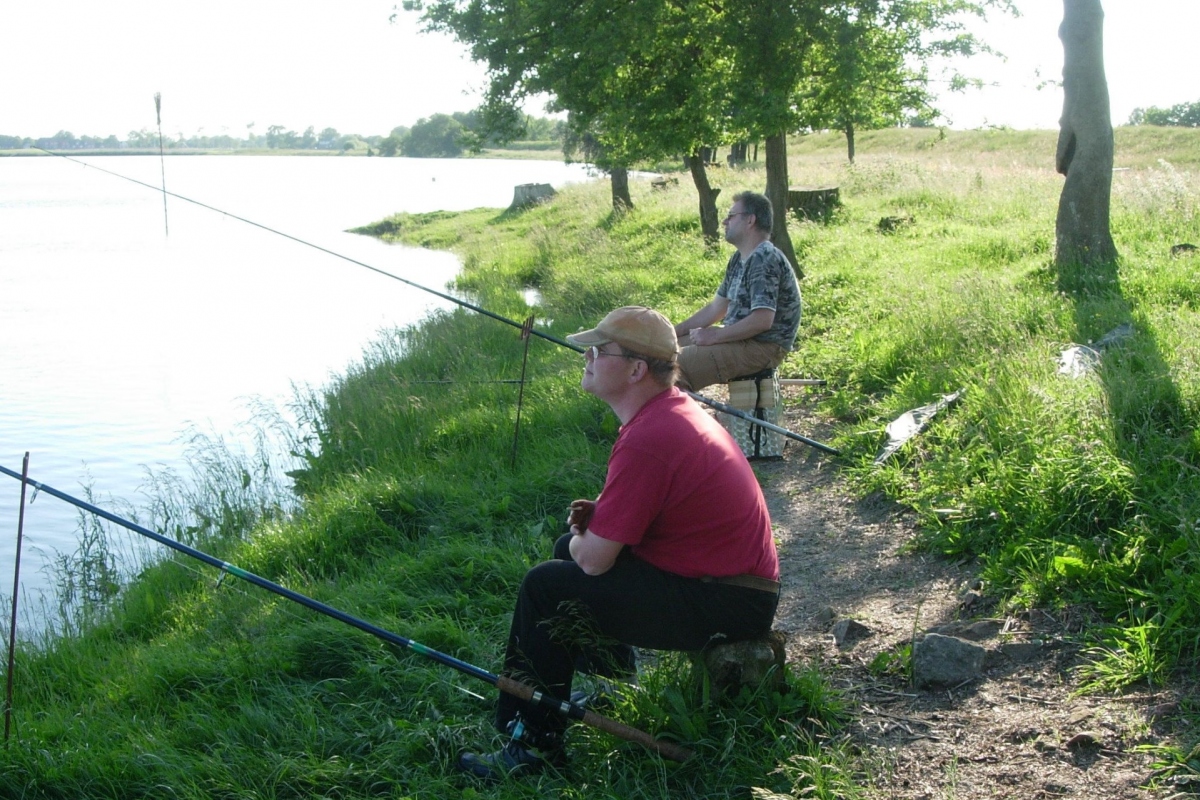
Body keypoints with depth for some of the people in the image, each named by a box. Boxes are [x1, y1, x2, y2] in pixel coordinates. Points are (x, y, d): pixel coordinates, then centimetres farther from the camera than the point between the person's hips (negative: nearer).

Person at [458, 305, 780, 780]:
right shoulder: (674, 409, 7)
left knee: (546, 587, -13)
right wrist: (599, 515, 3)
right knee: (571, 548, 21)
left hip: (726, 604, -10)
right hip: (737, 579, 10)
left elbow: (595, 560, -21)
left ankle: (533, 743, -2)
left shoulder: (645, 441, -25)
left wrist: (584, 538, 3)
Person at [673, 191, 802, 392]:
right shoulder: (739, 259, 14)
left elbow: (762, 320, -26)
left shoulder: (764, 259, -18)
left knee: (675, 367, -22)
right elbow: (717, 307, 19)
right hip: (741, 338, 11)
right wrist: (675, 331, 10)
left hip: (764, 347, -11)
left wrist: (715, 336, -18)